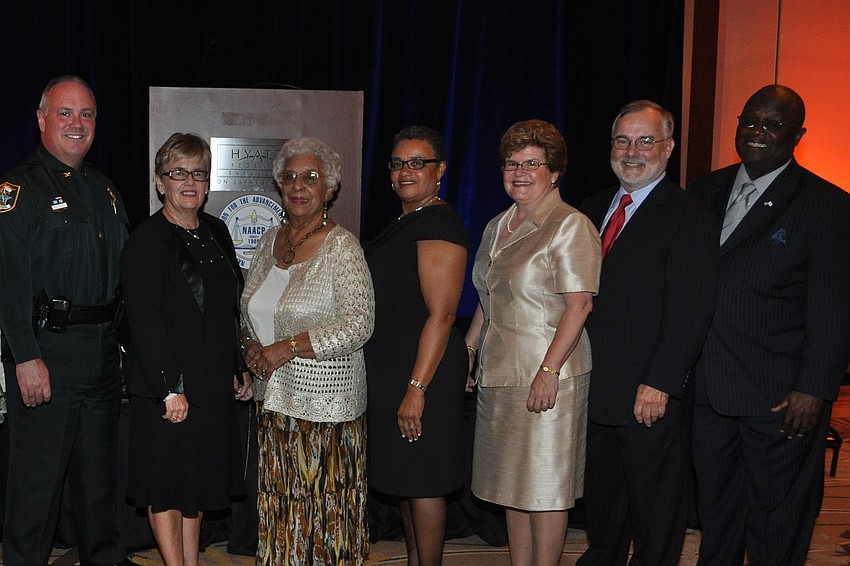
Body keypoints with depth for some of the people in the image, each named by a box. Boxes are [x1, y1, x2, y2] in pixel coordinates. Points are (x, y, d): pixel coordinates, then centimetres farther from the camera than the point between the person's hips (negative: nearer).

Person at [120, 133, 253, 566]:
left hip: (213, 383, 7)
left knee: (197, 482, 15)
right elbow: (144, 321, -18)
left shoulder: (216, 233, 10)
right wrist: (170, 388, -21)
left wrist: (241, 368, 12)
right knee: (167, 485, 4)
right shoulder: (145, 241, -12)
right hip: (166, 387, -7)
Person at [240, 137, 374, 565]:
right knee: (280, 507, 10)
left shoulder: (341, 246, -9)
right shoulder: (270, 242, 11)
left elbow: (359, 323, -16)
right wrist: (252, 346, 1)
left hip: (325, 399, -6)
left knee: (324, 505, 0)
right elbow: (251, 309, 22)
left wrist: (288, 347, -18)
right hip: (276, 398, 6)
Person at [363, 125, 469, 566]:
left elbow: (441, 314, -21)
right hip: (390, 368, 10)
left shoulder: (439, 224, -15)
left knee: (422, 481, 0)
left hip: (423, 369, -10)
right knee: (405, 479, 18)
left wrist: (417, 387, -24)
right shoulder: (402, 224, 15)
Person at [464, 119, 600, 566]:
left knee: (545, 485, 1)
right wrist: (467, 351, 15)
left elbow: (579, 305, -16)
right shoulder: (497, 228, 15)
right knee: (512, 481, 13)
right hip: (499, 373, 8)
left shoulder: (570, 226, -9)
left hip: (546, 376, -7)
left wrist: (549, 370, -21)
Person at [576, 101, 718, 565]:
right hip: (594, 387, 7)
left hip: (650, 396, -6)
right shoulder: (593, 208, 11)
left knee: (655, 506, 10)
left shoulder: (690, 217, -11)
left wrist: (659, 384, -22)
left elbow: (689, 313, -17)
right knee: (601, 497, 21)